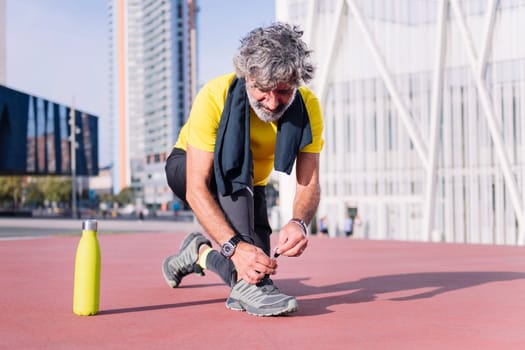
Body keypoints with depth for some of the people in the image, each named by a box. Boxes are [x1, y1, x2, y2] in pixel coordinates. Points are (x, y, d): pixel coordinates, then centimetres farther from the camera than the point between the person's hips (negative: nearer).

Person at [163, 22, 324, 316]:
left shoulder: (307, 106, -24)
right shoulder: (215, 96, -34)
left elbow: (309, 183, -26)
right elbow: (196, 189, -37)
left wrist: (299, 222, -49)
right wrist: (235, 246, -50)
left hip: (247, 190, 4)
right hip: (188, 169, -4)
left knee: (257, 266, -9)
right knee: (233, 165, -36)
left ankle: (201, 253, 23)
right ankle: (246, 284, -39)